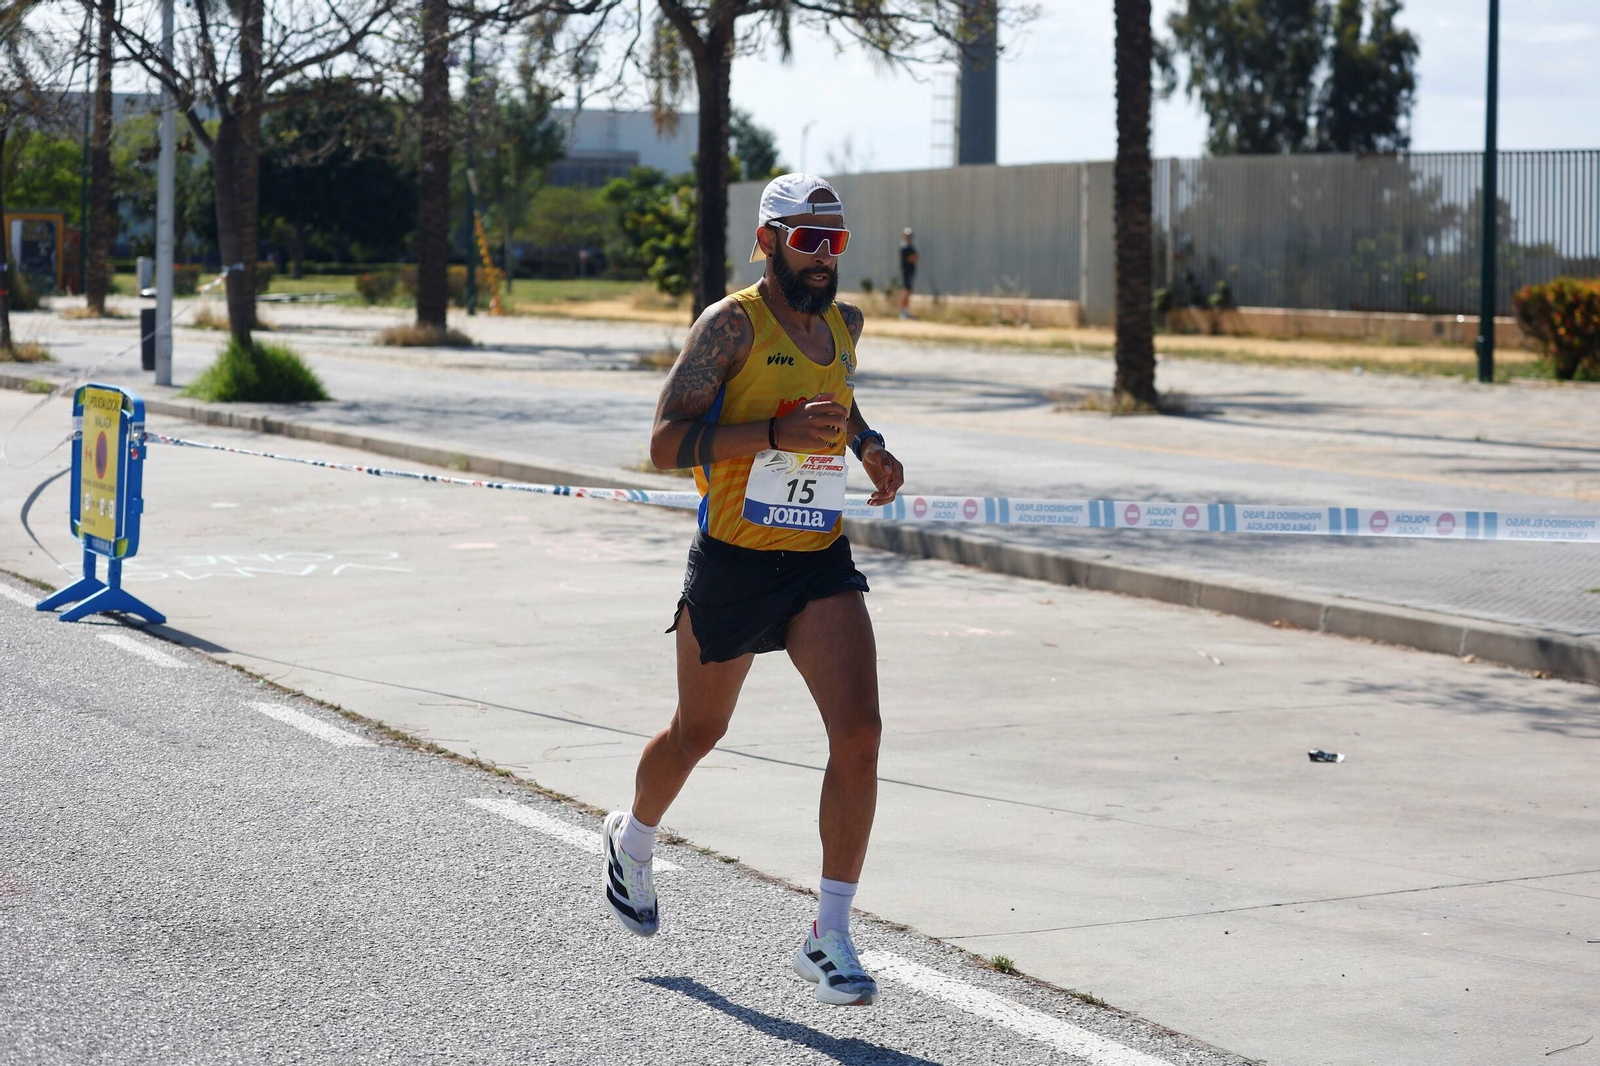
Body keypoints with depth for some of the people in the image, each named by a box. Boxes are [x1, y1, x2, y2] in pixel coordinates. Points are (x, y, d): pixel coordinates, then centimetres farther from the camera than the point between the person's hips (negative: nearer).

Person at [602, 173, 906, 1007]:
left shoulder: (844, 323, 9)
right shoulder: (732, 324, -11)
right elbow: (666, 442, -19)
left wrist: (868, 446, 11)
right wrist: (777, 434, -28)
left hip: (821, 564, 4)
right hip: (733, 563, -4)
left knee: (859, 733, -14)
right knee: (697, 733, 15)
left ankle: (829, 937, -8)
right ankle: (632, 840, 48)